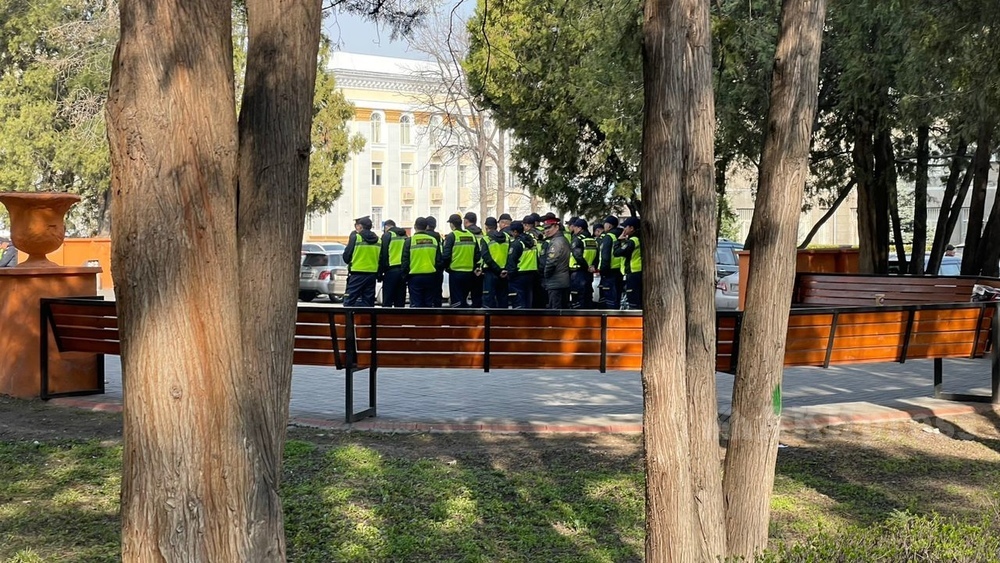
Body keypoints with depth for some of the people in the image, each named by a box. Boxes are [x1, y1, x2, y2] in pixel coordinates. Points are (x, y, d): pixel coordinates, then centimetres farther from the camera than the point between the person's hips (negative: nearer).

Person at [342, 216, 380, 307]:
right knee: (368, 302, 10)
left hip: (357, 273, -5)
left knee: (349, 302, -3)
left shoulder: (355, 237, -7)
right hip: (372, 273, 5)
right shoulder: (377, 240, 8)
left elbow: (346, 257, -3)